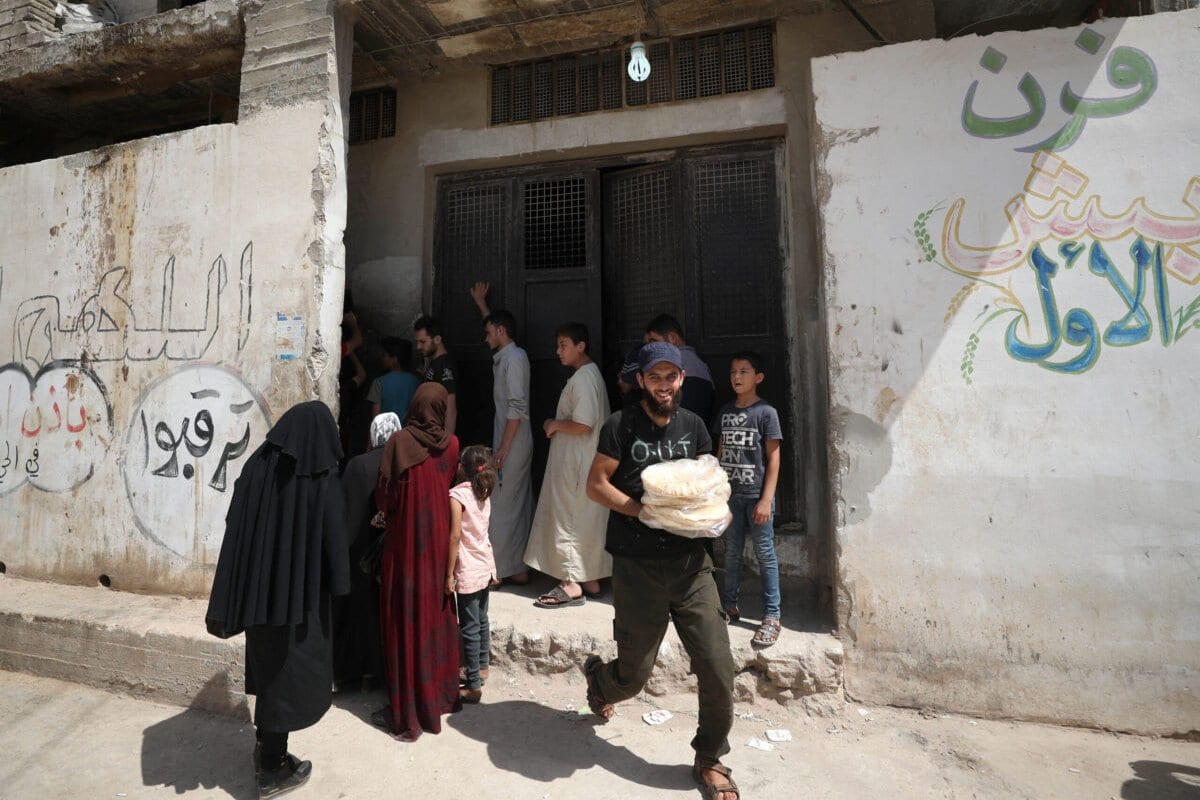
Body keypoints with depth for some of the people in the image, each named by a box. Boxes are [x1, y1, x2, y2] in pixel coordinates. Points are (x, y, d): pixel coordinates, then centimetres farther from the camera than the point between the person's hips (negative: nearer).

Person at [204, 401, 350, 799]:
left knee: (268, 668, 22)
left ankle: (267, 747, 38)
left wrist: (239, 594, 9)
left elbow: (235, 528, 1)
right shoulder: (322, 479, -15)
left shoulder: (256, 466, -2)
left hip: (257, 588, 5)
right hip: (300, 593, -5)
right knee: (287, 674, 9)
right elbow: (333, 540, -13)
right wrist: (337, 588, 0)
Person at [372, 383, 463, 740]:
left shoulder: (399, 441, -12)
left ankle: (406, 713, 15)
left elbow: (384, 495, -10)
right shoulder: (451, 445, -2)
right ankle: (441, 695, 32)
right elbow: (451, 487, 5)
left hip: (405, 542, -4)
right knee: (436, 617, 18)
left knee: (405, 623, 5)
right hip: (438, 541, 4)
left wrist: (387, 514, 9)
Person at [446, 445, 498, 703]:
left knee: (469, 628, 0)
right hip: (485, 565, 7)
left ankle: (473, 685, 7)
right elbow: (476, 529, 8)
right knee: (481, 620, 20)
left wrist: (449, 574, -14)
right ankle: (481, 667, 35)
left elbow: (455, 536, -19)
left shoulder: (457, 494, -17)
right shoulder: (484, 494, 4)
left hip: (468, 570, -7)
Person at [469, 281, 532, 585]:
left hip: (512, 443, -10)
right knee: (519, 505, 12)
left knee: (503, 505, -5)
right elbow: (497, 324, 38)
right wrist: (481, 303, 46)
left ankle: (508, 569, 1)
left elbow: (517, 407, -20)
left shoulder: (514, 358, -13)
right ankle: (520, 565, 19)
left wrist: (503, 448, -21)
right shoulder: (505, 356, 14)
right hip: (515, 443, 10)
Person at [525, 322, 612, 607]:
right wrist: (557, 426, 11)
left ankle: (573, 584, 6)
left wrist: (555, 424, -10)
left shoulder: (583, 378, -18)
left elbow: (583, 425, -25)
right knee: (586, 520, 14)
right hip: (575, 460, 10)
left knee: (570, 519, -2)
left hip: (576, 463, -10)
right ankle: (590, 579, 23)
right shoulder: (590, 373, 14)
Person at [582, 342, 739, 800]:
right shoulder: (621, 426, -6)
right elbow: (595, 485, -7)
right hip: (638, 568, -3)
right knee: (634, 675, 9)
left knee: (718, 669, 0)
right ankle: (596, 676, 47)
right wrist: (645, 510, -19)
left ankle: (710, 761, 27)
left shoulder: (693, 426, 8)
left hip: (690, 563, 4)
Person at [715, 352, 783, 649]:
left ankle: (772, 617, 12)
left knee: (765, 555, 3)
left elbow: (773, 458, -8)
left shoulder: (766, 412, -7)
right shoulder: (725, 411, 7)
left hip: (756, 495, -5)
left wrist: (766, 499, -12)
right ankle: (730, 605, 28)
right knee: (732, 552, 15)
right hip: (730, 494, 5)